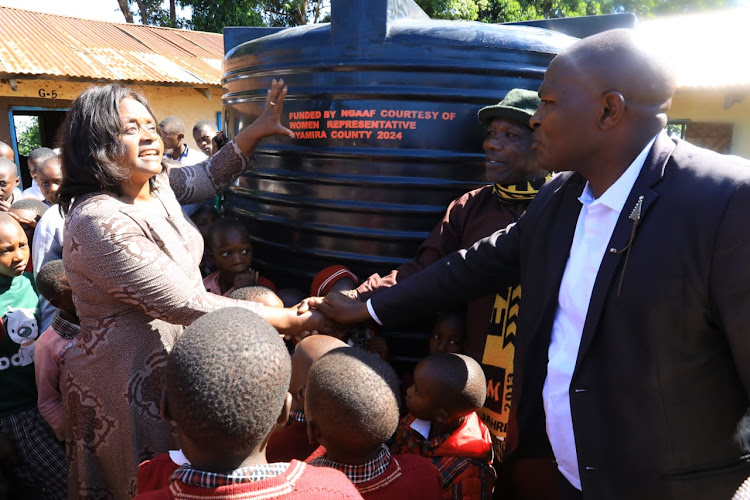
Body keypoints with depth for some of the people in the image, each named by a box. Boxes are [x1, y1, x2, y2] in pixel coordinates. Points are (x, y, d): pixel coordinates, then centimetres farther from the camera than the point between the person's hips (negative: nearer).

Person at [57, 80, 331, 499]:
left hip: (176, 360, 8)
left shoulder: (157, 184, -2)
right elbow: (185, 304, -28)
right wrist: (282, 319, -22)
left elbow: (208, 178, 17)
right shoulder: (100, 222, -27)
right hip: (129, 384, -8)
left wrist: (257, 130, 5)